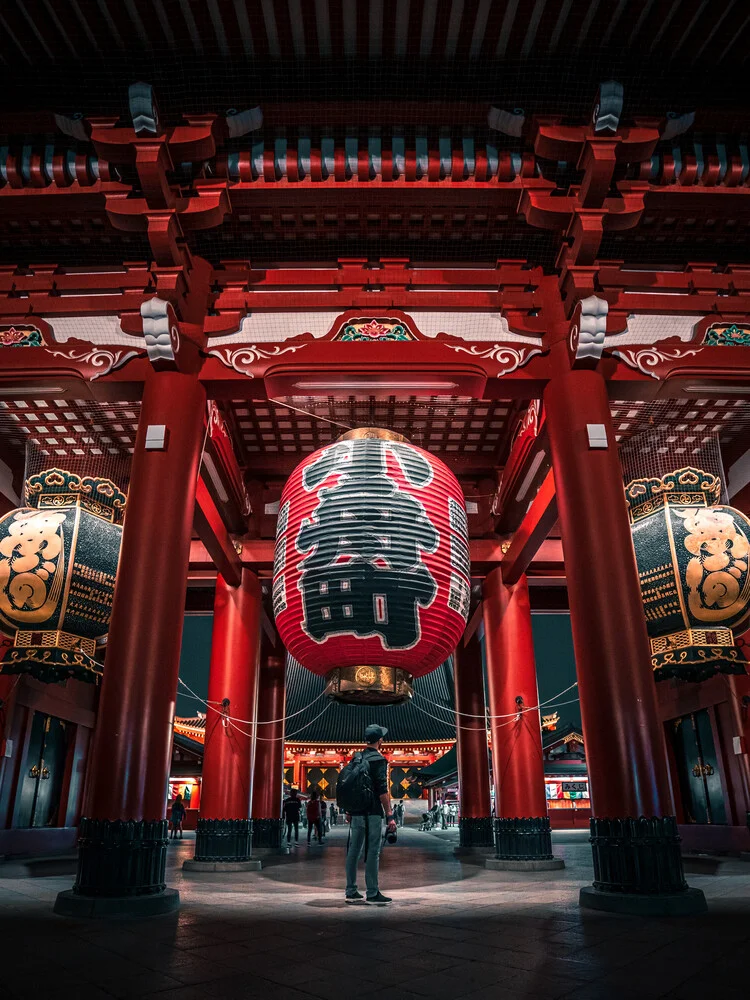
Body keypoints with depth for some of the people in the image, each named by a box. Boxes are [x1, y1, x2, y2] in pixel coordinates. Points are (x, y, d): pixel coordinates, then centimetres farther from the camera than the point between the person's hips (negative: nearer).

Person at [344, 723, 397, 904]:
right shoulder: (378, 759, -10)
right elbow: (382, 790, -16)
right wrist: (390, 816, -16)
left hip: (356, 812, 7)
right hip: (372, 813, -7)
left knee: (354, 850, 10)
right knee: (373, 852, -3)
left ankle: (351, 891, 17)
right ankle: (372, 893, -1)